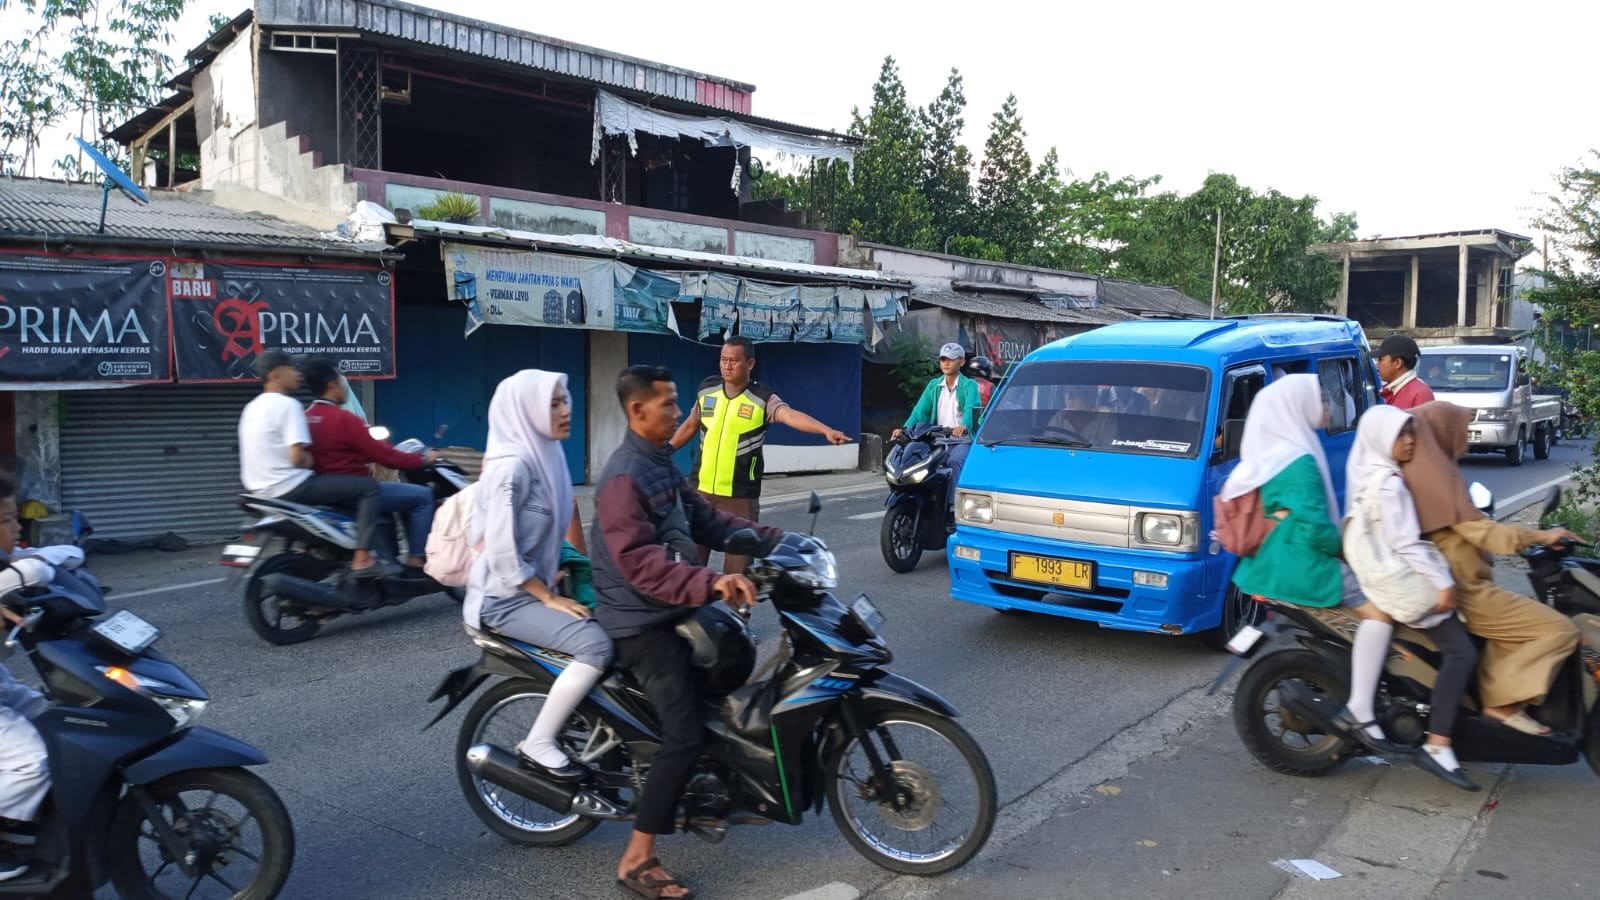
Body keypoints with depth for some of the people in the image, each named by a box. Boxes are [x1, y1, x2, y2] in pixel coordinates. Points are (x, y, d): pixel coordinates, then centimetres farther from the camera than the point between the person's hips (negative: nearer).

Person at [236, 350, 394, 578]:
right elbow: (298, 457, -22)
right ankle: (362, 560, -16)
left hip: (261, 490, 10)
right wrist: (315, 461, -2)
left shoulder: (252, 407, 15)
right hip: (290, 486, -10)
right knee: (369, 487, -9)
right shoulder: (288, 404, -14)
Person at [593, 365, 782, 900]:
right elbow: (639, 561, -31)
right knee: (685, 732, -14)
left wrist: (774, 541, 5)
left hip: (672, 611, 10)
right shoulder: (624, 475, -21)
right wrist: (710, 583, -42)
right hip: (641, 621, -10)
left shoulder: (662, 463, 11)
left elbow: (704, 519, 13)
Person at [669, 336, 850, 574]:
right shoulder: (706, 389, 2)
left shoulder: (763, 399, -11)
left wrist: (826, 430, -47)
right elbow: (690, 425, 17)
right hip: (701, 490, 3)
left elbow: (791, 415, -29)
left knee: (739, 558, 5)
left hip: (741, 496, -3)